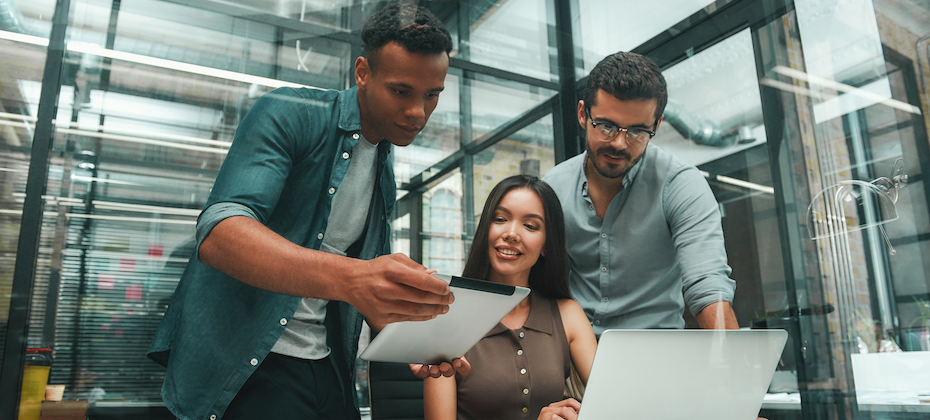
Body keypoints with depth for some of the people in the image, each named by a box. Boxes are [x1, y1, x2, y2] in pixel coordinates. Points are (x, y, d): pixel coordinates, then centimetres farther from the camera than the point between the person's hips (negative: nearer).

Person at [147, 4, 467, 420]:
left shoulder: (386, 173, 10)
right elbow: (218, 235, -27)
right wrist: (349, 277, -42)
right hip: (243, 365, -6)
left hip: (325, 368, 7)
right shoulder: (289, 115, -12)